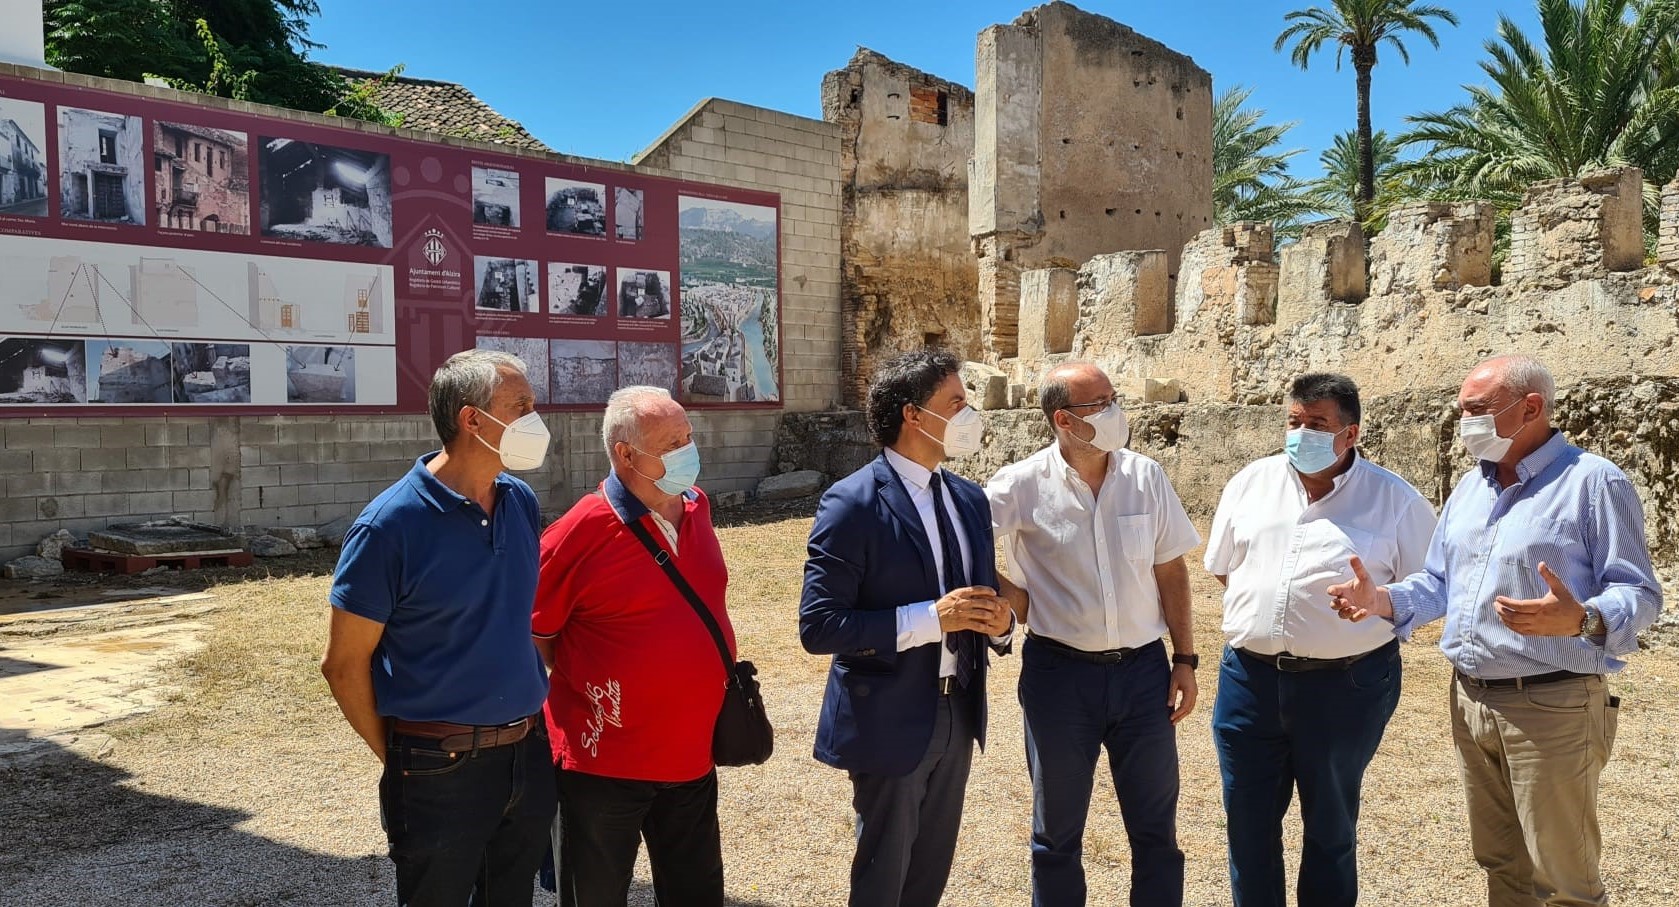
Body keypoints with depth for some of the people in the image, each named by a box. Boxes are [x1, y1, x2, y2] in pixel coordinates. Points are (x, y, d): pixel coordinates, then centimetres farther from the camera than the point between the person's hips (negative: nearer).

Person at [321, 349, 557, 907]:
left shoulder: (523, 503, 2)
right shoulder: (391, 525, -16)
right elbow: (345, 665, -9)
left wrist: (530, 728, 13)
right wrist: (397, 759, -2)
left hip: (530, 756, 6)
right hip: (441, 772, -5)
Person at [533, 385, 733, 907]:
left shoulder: (696, 509, 1)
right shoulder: (582, 531, -18)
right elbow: (532, 634, -10)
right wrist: (590, 697, -4)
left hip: (692, 757, 6)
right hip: (604, 764, -5)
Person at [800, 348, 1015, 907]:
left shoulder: (970, 499, 5)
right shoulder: (853, 504, -18)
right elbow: (818, 627, -22)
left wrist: (998, 624, -9)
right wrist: (929, 619, -27)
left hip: (959, 713, 7)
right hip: (890, 719, -6)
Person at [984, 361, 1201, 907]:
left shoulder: (1146, 477, -2)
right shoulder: (1022, 485, -11)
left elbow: (1171, 571, 3)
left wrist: (1184, 660, 3)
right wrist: (1012, 600, -10)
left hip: (1143, 670, 2)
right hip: (1059, 673, -2)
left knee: (1155, 829, 14)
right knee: (1057, 831, 16)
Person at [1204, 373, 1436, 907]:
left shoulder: (1396, 500, -4)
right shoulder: (1252, 482, 6)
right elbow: (1221, 566, 15)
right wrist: (1261, 610, 7)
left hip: (1345, 685, -3)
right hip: (1249, 677, 3)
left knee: (1330, 826, 15)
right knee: (1248, 823, 13)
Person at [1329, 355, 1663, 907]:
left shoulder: (1593, 483, -10)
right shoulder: (1469, 488, 12)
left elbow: (1639, 593, -15)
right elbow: (1437, 582, 16)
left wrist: (1582, 620, -35)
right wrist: (1386, 601, -4)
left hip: (1551, 706, -7)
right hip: (1470, 701, 7)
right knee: (1500, 863, 20)